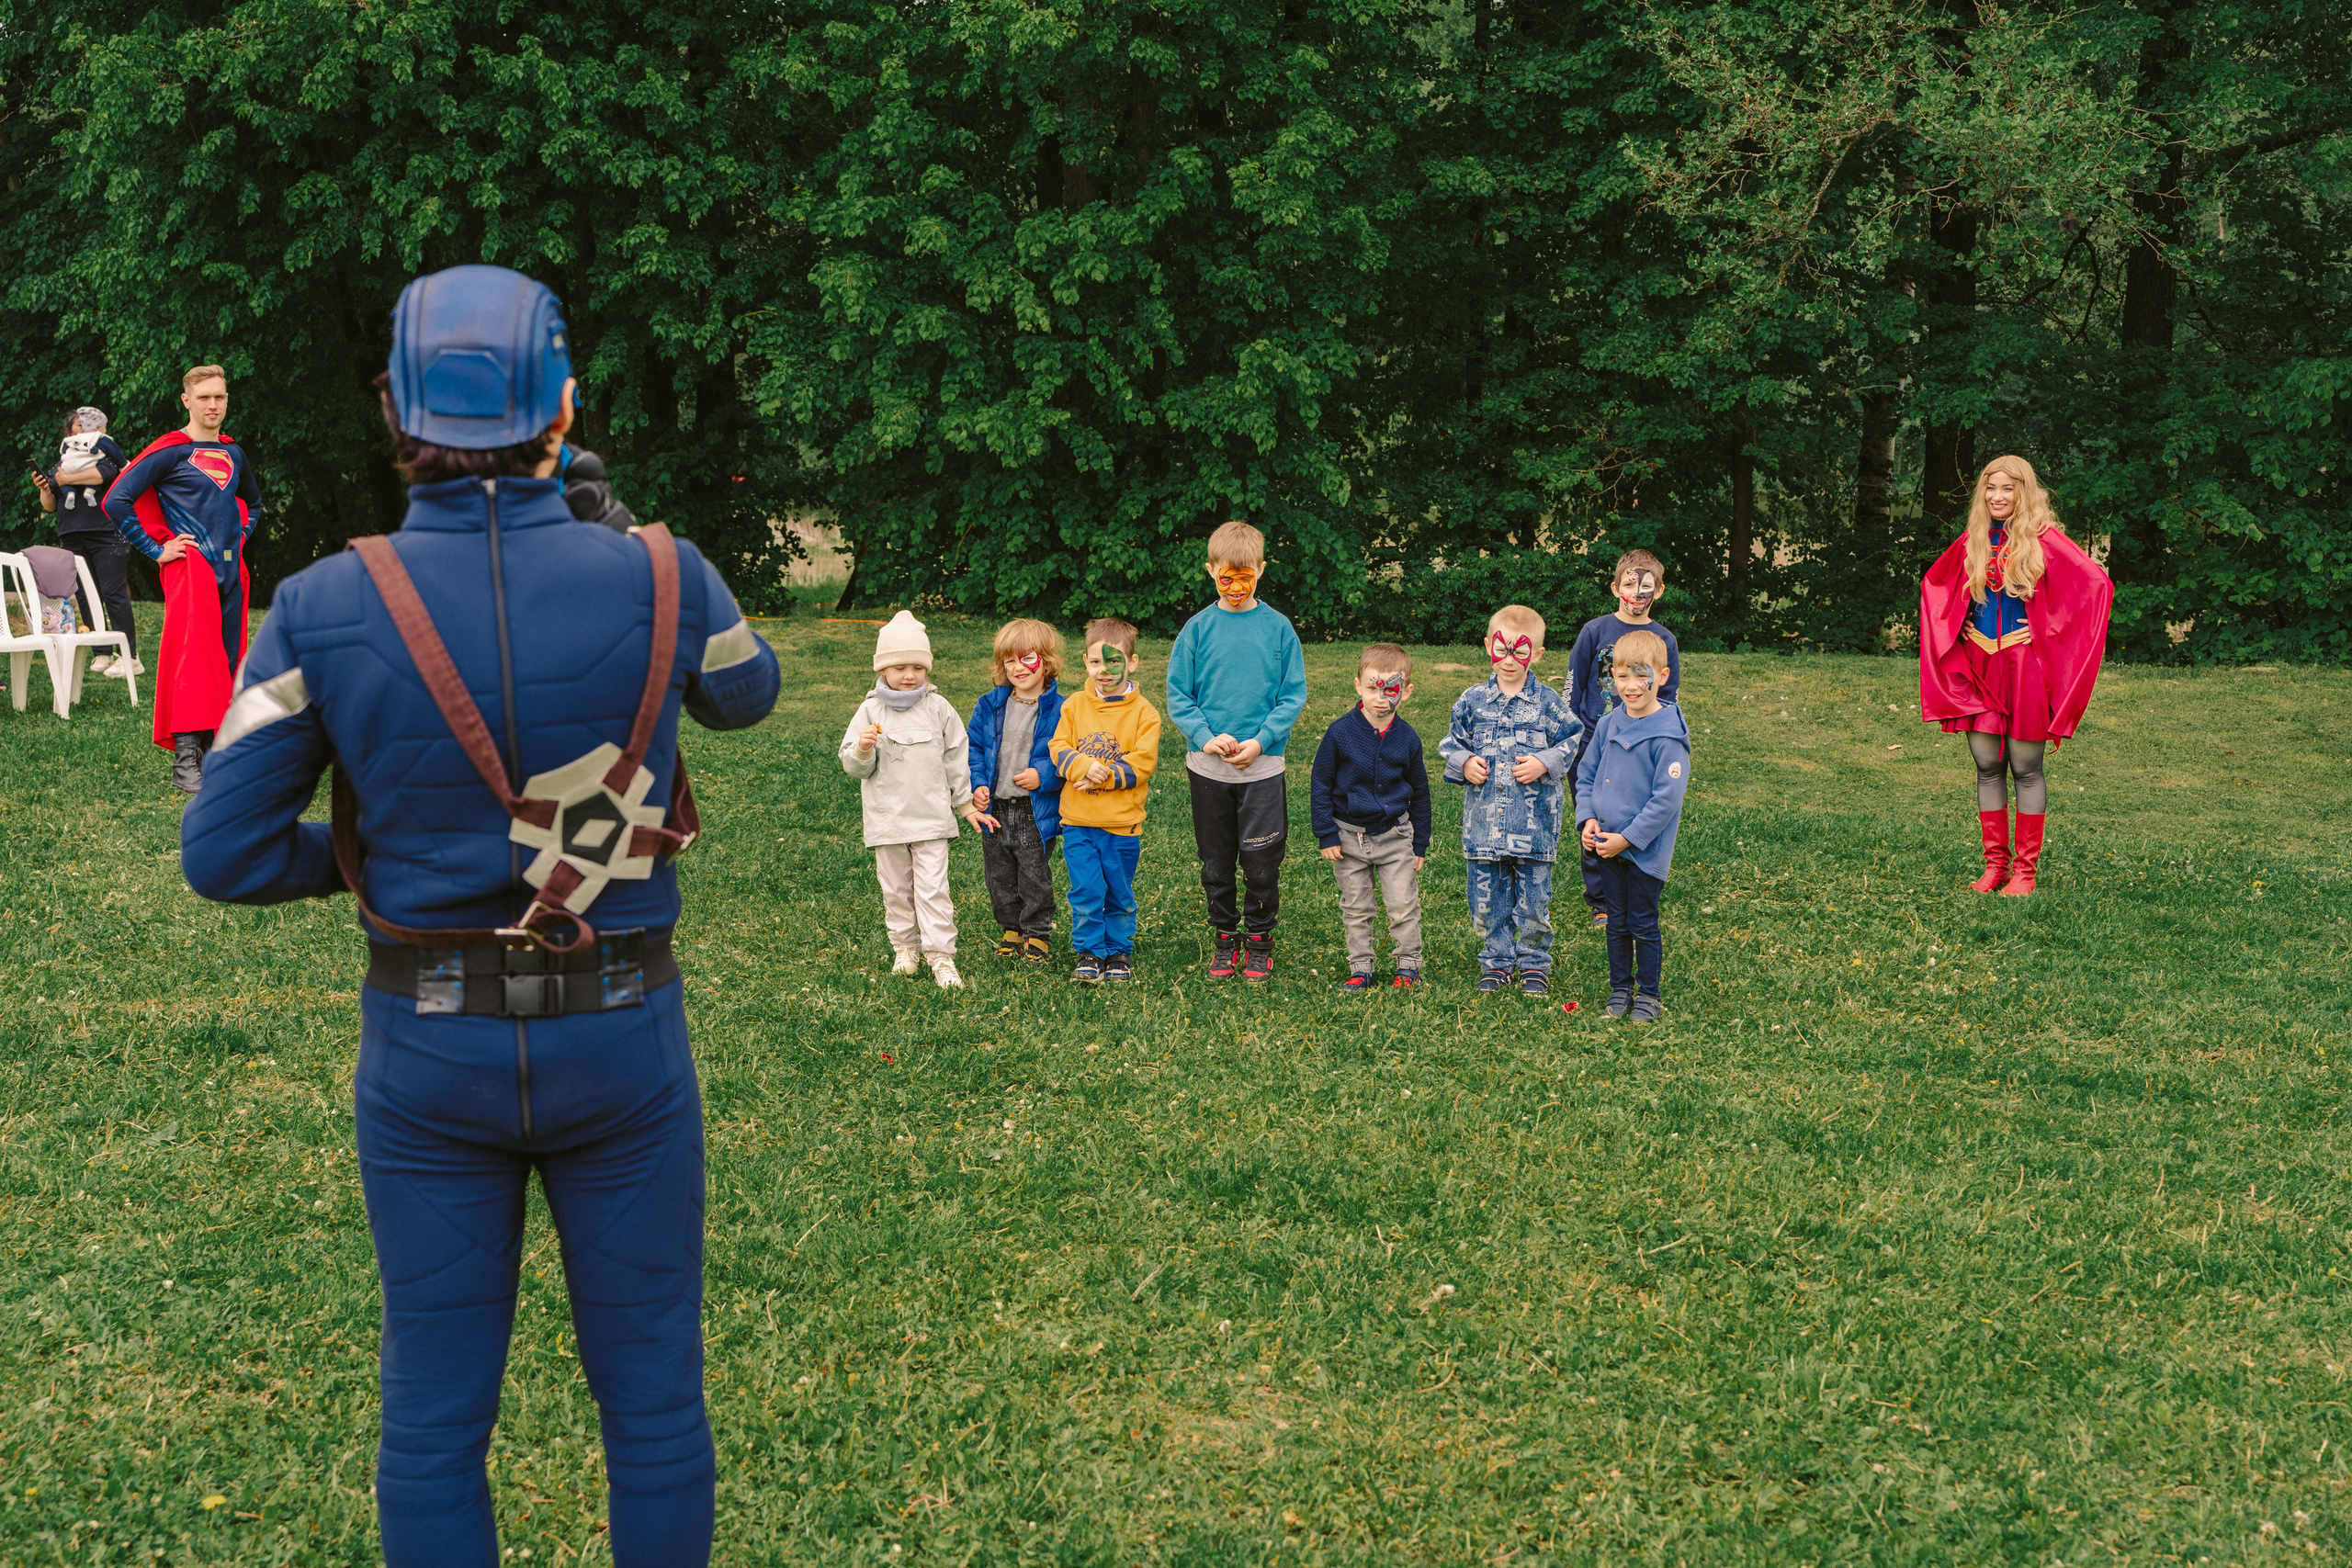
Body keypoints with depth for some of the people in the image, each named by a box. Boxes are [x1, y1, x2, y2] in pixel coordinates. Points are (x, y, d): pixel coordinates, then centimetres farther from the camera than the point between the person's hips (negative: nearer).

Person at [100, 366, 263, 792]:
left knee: (227, 660, 7)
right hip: (190, 569, -7)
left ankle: (213, 750, 15)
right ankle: (185, 763, -16)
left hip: (231, 571, 7)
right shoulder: (171, 450, -4)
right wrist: (156, 549, -9)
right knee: (192, 659, -14)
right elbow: (116, 501, -10)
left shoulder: (233, 453, 16)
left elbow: (252, 502, 36)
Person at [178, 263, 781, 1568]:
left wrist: (364, 858, 9)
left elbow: (222, 854, -9)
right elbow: (745, 693, 13)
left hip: (426, 1043, 1)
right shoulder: (658, 580, -11)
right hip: (620, 1038, 0)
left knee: (433, 1409, 14)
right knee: (652, 1394, 14)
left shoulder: (323, 609, -12)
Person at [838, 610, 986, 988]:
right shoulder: (870, 711, 0)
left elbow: (956, 758, 10)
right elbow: (853, 767, 0)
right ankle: (905, 948, 25)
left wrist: (966, 804, 13)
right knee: (895, 888, 11)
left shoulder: (938, 708, 1)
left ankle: (941, 956, -5)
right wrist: (862, 751, -22)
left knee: (933, 887, -7)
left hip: (931, 817, -1)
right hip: (886, 819, 1)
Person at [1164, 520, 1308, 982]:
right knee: (1216, 862, 9)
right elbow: (1177, 695, 3)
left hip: (1262, 766, -1)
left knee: (1261, 863, 0)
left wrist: (1260, 741, -12)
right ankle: (1225, 938, 25)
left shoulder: (1278, 627, -1)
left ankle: (1259, 940, 18)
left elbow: (1293, 696, 0)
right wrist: (1205, 736, -13)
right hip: (1207, 767, 1)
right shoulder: (1198, 628, 1)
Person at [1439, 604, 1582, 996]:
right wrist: (1464, 762, -6)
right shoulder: (1472, 702, 3)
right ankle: (1496, 961, 22)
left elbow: (1572, 742, 3)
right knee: (1487, 897, 8)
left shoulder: (1548, 703, -2)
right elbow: (1451, 743, 13)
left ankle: (1534, 963, 19)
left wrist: (1544, 763, -12)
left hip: (1533, 821, -2)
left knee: (1533, 897, 4)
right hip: (1483, 820, 2)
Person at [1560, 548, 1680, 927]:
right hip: (1592, 747, -1)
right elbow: (1572, 690, 3)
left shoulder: (1664, 640, 2)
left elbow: (1668, 699, 9)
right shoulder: (1595, 631, -2)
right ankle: (1599, 903, 20)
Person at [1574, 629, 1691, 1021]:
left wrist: (1627, 839, -18)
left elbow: (1665, 800, -18)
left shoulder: (1669, 735, -17)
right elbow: (1586, 775, 13)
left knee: (1643, 924, 5)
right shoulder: (1607, 725, 3)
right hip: (1607, 844, 6)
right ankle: (1619, 990, 27)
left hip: (1646, 849, -5)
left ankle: (1648, 996, 18)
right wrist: (1588, 819, -2)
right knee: (1617, 922, 15)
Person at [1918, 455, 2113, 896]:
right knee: (1987, 767, 6)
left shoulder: (2044, 539, -6)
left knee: (2025, 768, 0)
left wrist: (2052, 633, -9)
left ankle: (2026, 869, 6)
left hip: (2025, 666, -4)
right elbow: (1933, 583, 24)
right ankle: (1995, 864, 13)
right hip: (1980, 665, 4)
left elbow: (2097, 585, -11)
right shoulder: (1972, 540, 8)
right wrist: (1959, 627, 11)